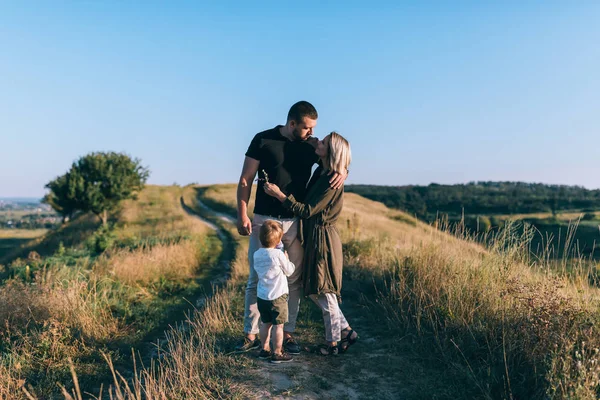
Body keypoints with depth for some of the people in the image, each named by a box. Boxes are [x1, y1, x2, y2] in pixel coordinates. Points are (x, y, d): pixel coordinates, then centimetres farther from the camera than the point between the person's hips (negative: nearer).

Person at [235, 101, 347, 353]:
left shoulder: (312, 145, 4)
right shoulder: (263, 140, -4)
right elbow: (245, 180, -2)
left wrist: (342, 172, -10)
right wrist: (242, 215, -10)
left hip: (297, 222, 3)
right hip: (264, 220, -2)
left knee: (294, 280, 7)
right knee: (257, 279, 4)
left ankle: (288, 333, 21)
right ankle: (251, 334, 16)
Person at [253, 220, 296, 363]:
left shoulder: (256, 254, 1)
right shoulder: (278, 254, -16)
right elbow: (289, 271, -6)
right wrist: (287, 259, 13)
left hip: (261, 296, 6)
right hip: (277, 296, -6)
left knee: (266, 323, 19)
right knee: (278, 325, 4)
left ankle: (264, 349, 29)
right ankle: (277, 353, 11)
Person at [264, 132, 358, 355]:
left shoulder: (332, 181, -19)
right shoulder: (320, 173, 8)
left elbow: (308, 211, -20)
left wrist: (280, 195, -21)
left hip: (323, 239, -9)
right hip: (313, 238, 9)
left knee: (323, 292, 3)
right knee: (314, 291, 15)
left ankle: (334, 343, 20)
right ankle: (346, 331, 26)